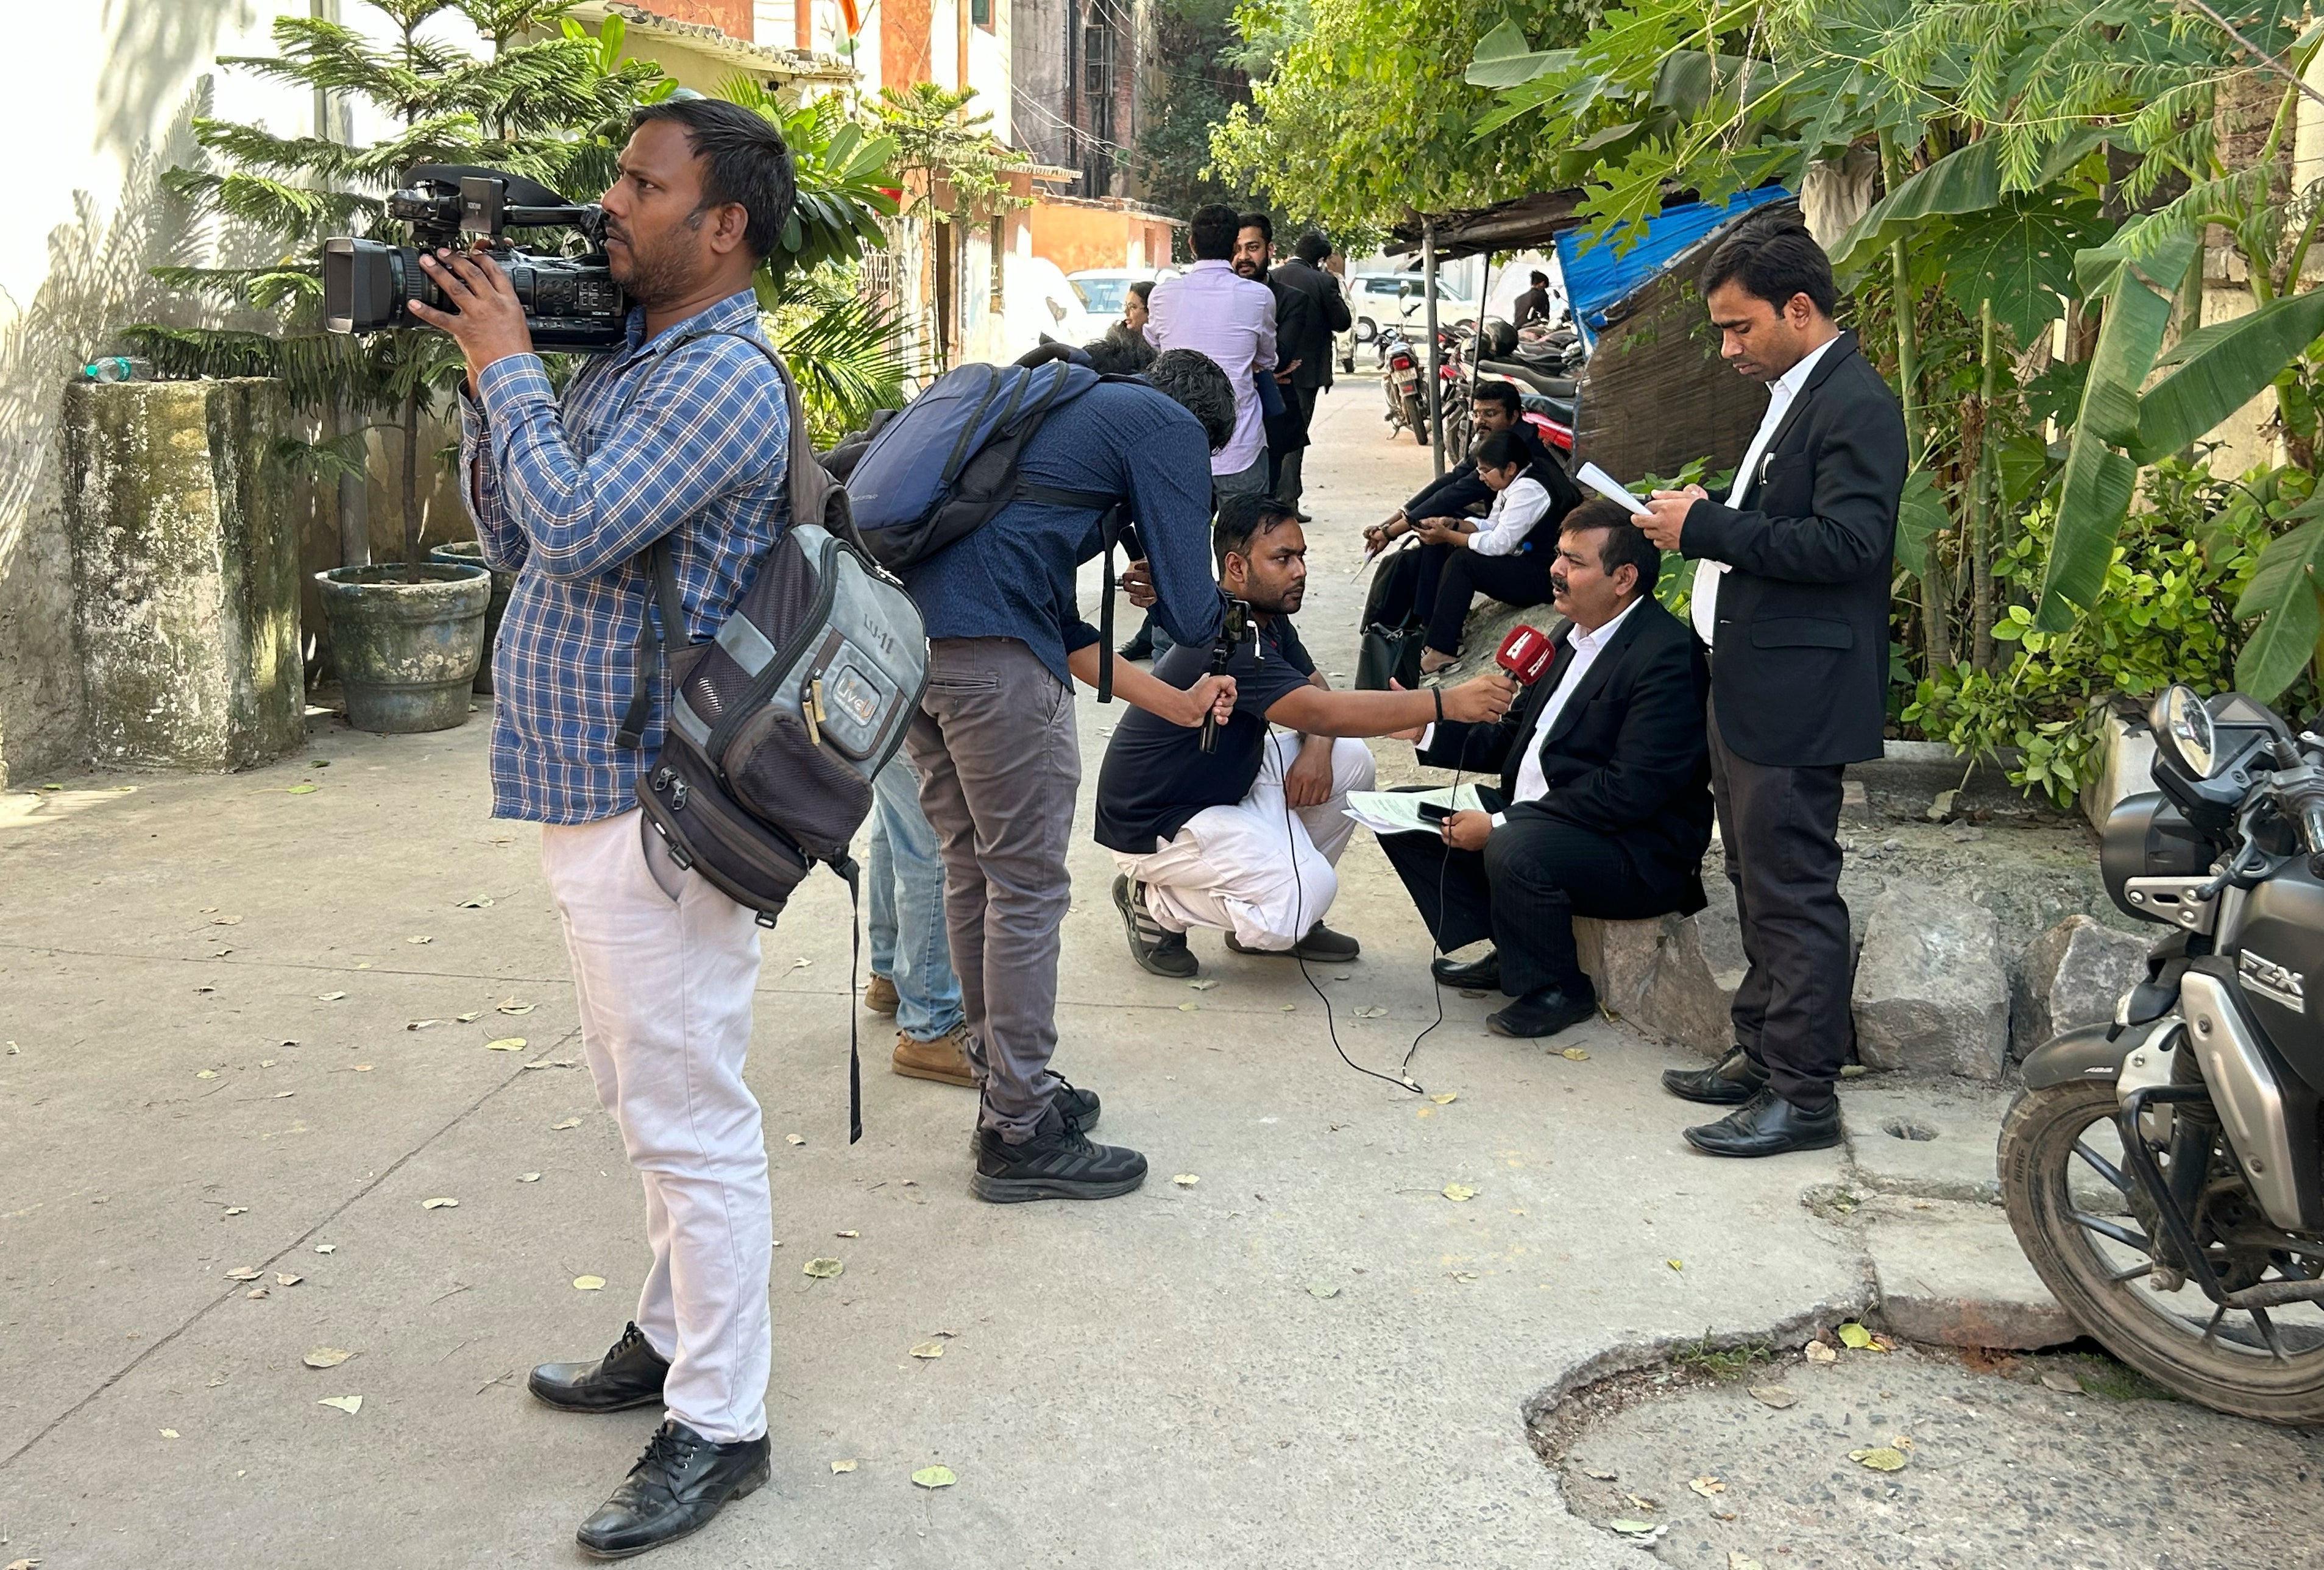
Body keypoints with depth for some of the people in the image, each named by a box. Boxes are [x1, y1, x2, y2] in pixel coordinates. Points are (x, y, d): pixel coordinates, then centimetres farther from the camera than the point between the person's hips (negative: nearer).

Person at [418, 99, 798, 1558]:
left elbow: (575, 529, -25)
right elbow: (517, 542, 17)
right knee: (647, 1098, 20)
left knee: (691, 1118, -2)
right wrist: (485, 376, 7)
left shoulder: (726, 378, -15)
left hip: (653, 814, -10)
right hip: (591, 792, 10)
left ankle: (720, 1425, 9)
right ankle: (679, 1335, 36)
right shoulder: (622, 357, 14)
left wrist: (507, 363, -12)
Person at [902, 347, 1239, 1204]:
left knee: (973, 869, 19)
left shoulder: (1071, 412, 33)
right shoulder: (1170, 426, 8)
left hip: (910, 633, 9)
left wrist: (1176, 702, 34)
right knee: (1028, 885, 1)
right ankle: (1019, 1136, 9)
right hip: (992, 651, -9)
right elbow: (1190, 611, 0)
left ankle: (1009, 1087, 31)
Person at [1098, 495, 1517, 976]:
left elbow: (1315, 691, 10)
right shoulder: (1223, 643, -29)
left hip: (1224, 783, 10)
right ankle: (1155, 903, -3)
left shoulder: (1268, 617, 2)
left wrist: (1318, 747, -15)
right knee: (1308, 891, -26)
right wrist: (1448, 702, -41)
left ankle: (1286, 918, 9)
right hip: (1155, 823, -10)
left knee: (1350, 762, -1)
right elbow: (1323, 711, -37)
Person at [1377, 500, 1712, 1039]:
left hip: (1637, 851, -10)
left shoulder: (1667, 656, -19)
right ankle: (1508, 954, 9)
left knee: (1515, 849, -38)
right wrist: (1426, 728, 3)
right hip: (1532, 817, 10)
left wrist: (1500, 826, -24)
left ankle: (1557, 989, -10)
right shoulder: (1579, 636, 13)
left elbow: (1631, 791, -25)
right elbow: (1513, 739, 18)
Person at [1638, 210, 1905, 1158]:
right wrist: (1703, 519, 6)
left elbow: (1848, 543, -24)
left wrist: (1710, 529, -20)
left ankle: (1803, 1094, 5)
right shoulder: (1794, 396, 16)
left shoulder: (1855, 403, -15)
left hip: (1796, 697, -10)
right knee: (1758, 884, 17)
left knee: (1793, 892, -3)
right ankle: (1762, 1053, 29)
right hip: (1749, 689, 10)